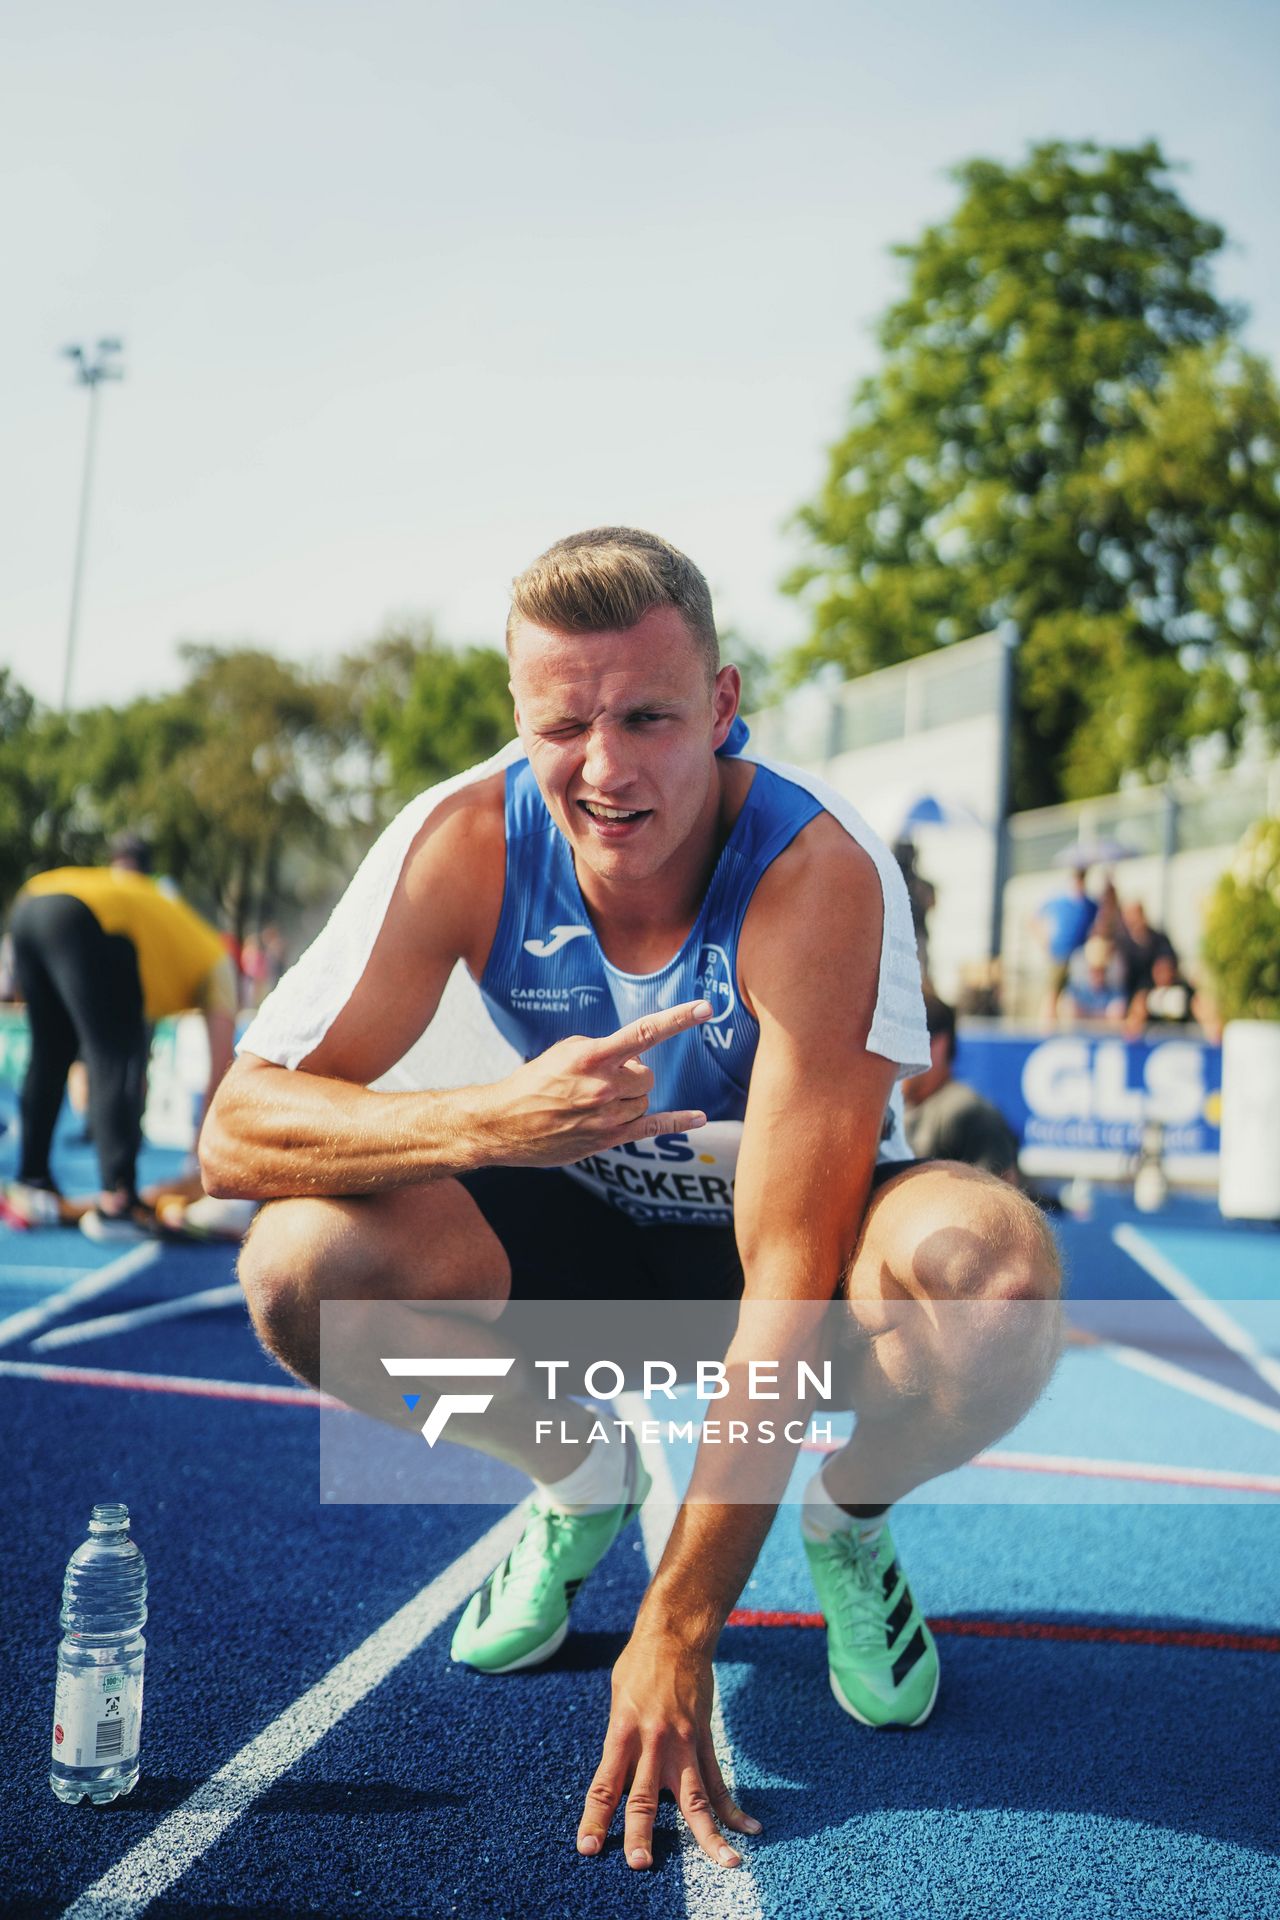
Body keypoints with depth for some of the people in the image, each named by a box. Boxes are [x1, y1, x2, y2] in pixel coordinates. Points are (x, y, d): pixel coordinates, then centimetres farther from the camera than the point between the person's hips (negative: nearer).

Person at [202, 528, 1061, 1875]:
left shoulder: (819, 876, -30)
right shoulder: (465, 842, -22)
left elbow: (792, 1280, -32)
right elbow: (235, 1132, -24)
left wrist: (676, 1633, -33)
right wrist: (495, 1118, -43)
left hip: (802, 1219, -2)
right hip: (582, 1228, 3)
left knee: (994, 1275, -36)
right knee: (300, 1261, -25)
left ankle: (847, 1523, 1)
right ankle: (580, 1480, 6)